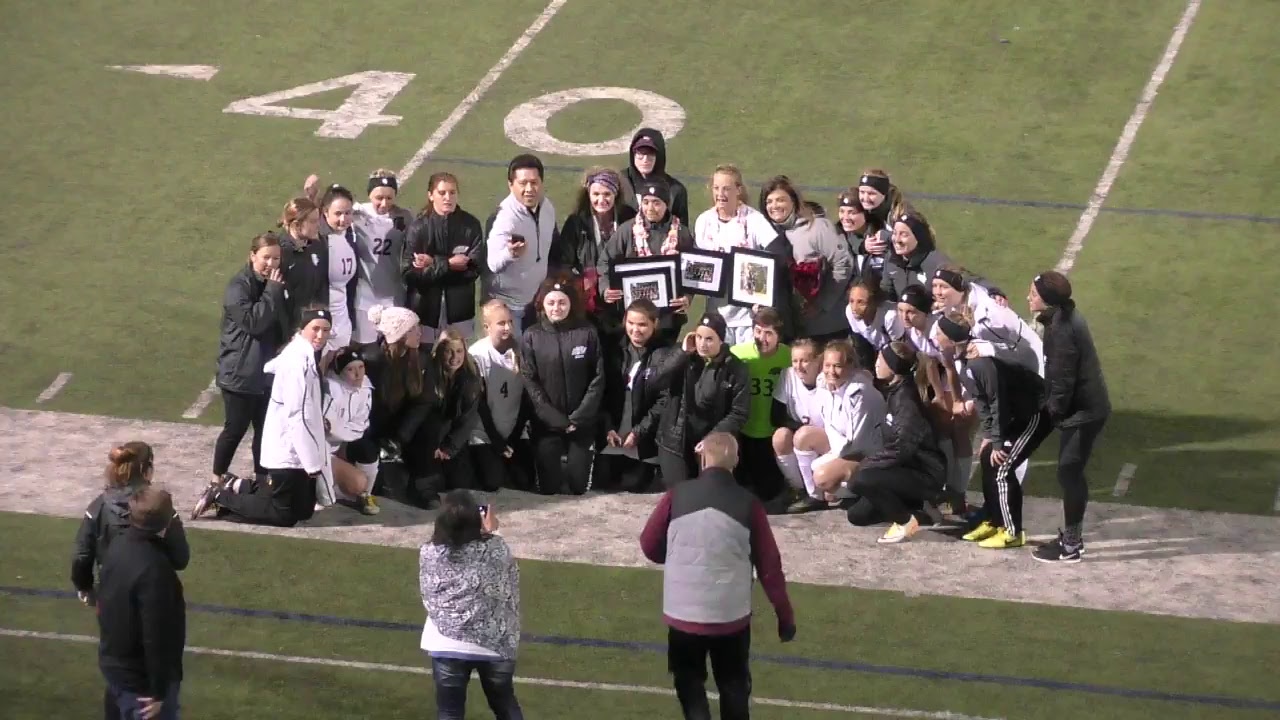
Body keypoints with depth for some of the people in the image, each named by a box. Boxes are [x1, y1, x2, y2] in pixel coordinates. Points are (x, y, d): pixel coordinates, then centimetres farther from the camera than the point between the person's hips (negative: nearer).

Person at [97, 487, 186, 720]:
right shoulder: (153, 569, -31)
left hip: (114, 662, 9)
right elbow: (157, 636, -28)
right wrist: (160, 691, -21)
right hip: (141, 677, -9)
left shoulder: (118, 547, -3)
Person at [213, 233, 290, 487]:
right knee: (235, 429, 2)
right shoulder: (239, 286, -14)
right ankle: (218, 479, 18)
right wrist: (273, 292, -22)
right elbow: (252, 321, -25)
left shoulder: (274, 284, 8)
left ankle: (262, 478, 20)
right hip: (240, 372, -6)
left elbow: (285, 325, 11)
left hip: (268, 370, 6)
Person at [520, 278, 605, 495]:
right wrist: (556, 419, -11)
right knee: (549, 488, -2)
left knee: (579, 485, -1)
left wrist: (579, 418, -9)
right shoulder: (532, 336, -1)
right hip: (546, 423, 0)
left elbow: (598, 378, -2)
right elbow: (529, 381, -4)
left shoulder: (587, 332, -1)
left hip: (581, 423, 0)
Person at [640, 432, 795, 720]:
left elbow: (649, 546, 6)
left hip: (683, 613, 0)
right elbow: (769, 565, -2)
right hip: (731, 616, 0)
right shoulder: (748, 504, -6)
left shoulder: (676, 497, -6)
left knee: (689, 683, 16)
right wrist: (785, 616, 8)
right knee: (734, 687, 16)